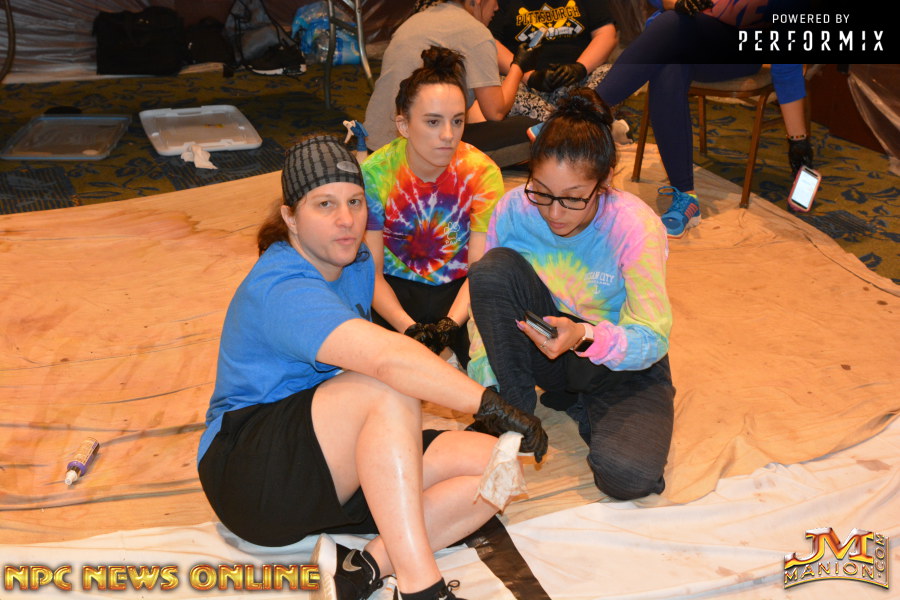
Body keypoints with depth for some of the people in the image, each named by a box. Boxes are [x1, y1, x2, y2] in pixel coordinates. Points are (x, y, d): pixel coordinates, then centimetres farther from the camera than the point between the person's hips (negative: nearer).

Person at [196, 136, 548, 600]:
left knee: (490, 463, -11)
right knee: (389, 392, -36)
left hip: (338, 470, 8)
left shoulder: (359, 265, 8)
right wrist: (490, 404, -36)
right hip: (249, 475, -8)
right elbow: (383, 357, -38)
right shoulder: (280, 289, -22)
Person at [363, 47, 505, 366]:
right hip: (395, 289, 0)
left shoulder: (482, 173, -12)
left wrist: (448, 325, -30)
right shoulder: (374, 173, -12)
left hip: (458, 289, 1)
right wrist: (409, 329, -28)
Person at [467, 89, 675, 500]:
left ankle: (584, 409, 8)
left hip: (623, 364, -2)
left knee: (626, 476, -29)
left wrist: (585, 337, -41)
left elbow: (653, 339, -22)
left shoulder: (635, 226, -25)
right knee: (494, 266, -26)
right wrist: (484, 385, -17)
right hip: (545, 346, 2)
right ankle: (514, 410, -10)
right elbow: (487, 294, -7)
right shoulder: (514, 209, -17)